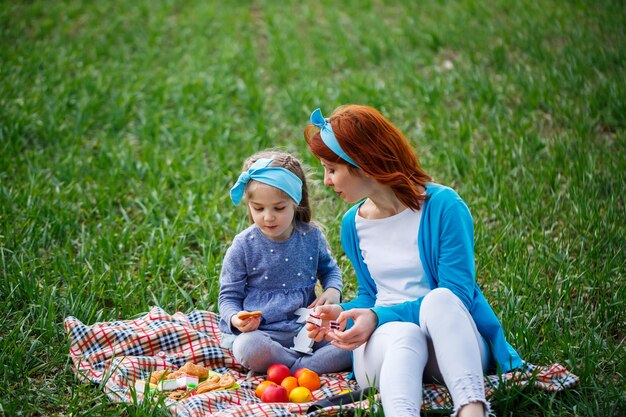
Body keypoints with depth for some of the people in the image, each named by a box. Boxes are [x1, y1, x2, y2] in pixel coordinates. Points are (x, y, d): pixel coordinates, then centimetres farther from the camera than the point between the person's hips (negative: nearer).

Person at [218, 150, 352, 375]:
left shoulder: (311, 236, 2)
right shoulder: (243, 246, -6)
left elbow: (329, 269, 22)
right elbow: (228, 296, 2)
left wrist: (333, 290, 0)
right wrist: (235, 318, -21)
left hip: (306, 328, 3)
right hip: (259, 331, -3)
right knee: (248, 348, -38)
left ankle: (292, 369, -23)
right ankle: (318, 363, -21)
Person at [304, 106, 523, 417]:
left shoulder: (442, 205, -6)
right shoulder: (353, 225, 13)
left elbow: (456, 294, -11)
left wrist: (379, 317, -19)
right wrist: (344, 312, 0)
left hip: (454, 344, -2)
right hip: (384, 342, 3)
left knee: (440, 299, -38)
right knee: (403, 337, -36)